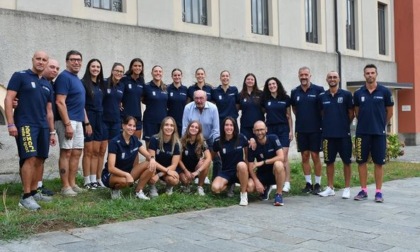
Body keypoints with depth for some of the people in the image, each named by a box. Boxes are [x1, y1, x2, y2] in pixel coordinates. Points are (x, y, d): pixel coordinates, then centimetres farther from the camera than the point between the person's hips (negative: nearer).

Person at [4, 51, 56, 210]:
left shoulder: (47, 85, 18)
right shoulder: (20, 76, 1)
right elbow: (8, 100, -6)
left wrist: (52, 131, 18)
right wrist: (10, 124, -14)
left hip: (43, 126, 7)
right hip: (25, 124, -6)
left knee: (39, 160, 6)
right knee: (30, 158, -15)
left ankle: (34, 192, 17)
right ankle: (26, 197, -11)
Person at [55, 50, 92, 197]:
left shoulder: (77, 79, 18)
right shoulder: (64, 77, -10)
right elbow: (60, 102, -18)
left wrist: (86, 122, 20)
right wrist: (67, 124, -23)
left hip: (78, 121, 9)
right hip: (67, 120, -9)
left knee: (76, 153, 10)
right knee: (66, 153, -6)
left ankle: (72, 184, 17)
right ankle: (65, 187, -1)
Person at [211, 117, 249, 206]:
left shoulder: (241, 138, -8)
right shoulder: (218, 142, -4)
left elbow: (247, 154, 6)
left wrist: (247, 168, -1)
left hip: (239, 171, -1)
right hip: (225, 172, 2)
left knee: (241, 165, -38)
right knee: (215, 188, -27)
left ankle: (244, 194, -18)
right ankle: (230, 185, 11)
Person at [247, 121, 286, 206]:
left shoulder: (273, 138, -11)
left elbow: (281, 157, -21)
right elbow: (251, 166, -8)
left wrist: (263, 162, -24)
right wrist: (257, 182, -21)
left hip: (275, 172, -2)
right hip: (262, 174, 2)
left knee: (278, 164, -36)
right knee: (249, 187, -25)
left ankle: (279, 194, -19)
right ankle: (265, 188, 12)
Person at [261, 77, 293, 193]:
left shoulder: (285, 98, 3)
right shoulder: (265, 99, 6)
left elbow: (289, 116, 6)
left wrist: (291, 130, 2)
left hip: (283, 129, -2)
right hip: (270, 129, 2)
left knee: (284, 157, -7)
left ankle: (287, 183, -6)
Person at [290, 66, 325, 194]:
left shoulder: (318, 90, -5)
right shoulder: (294, 92, 5)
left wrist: (321, 121, 0)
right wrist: (302, 118, 10)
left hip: (315, 129, -3)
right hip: (301, 130, 3)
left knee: (315, 156, -1)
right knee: (304, 156, 7)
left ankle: (318, 184, 10)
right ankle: (308, 183, 17)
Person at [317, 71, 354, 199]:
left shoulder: (346, 95, -3)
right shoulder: (322, 96, 5)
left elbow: (351, 113, 3)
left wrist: (344, 125, 5)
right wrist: (327, 124, 9)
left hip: (344, 134, -2)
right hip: (327, 134, 3)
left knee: (346, 161, 4)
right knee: (329, 161, 9)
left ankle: (347, 188, 14)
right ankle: (330, 188, 19)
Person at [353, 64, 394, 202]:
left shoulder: (385, 92, -3)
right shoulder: (358, 93, 2)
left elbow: (389, 111, 7)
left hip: (379, 133, -2)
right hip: (362, 132, 2)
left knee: (379, 163, 3)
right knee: (361, 161, 5)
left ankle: (378, 192, 11)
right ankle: (363, 190, 15)